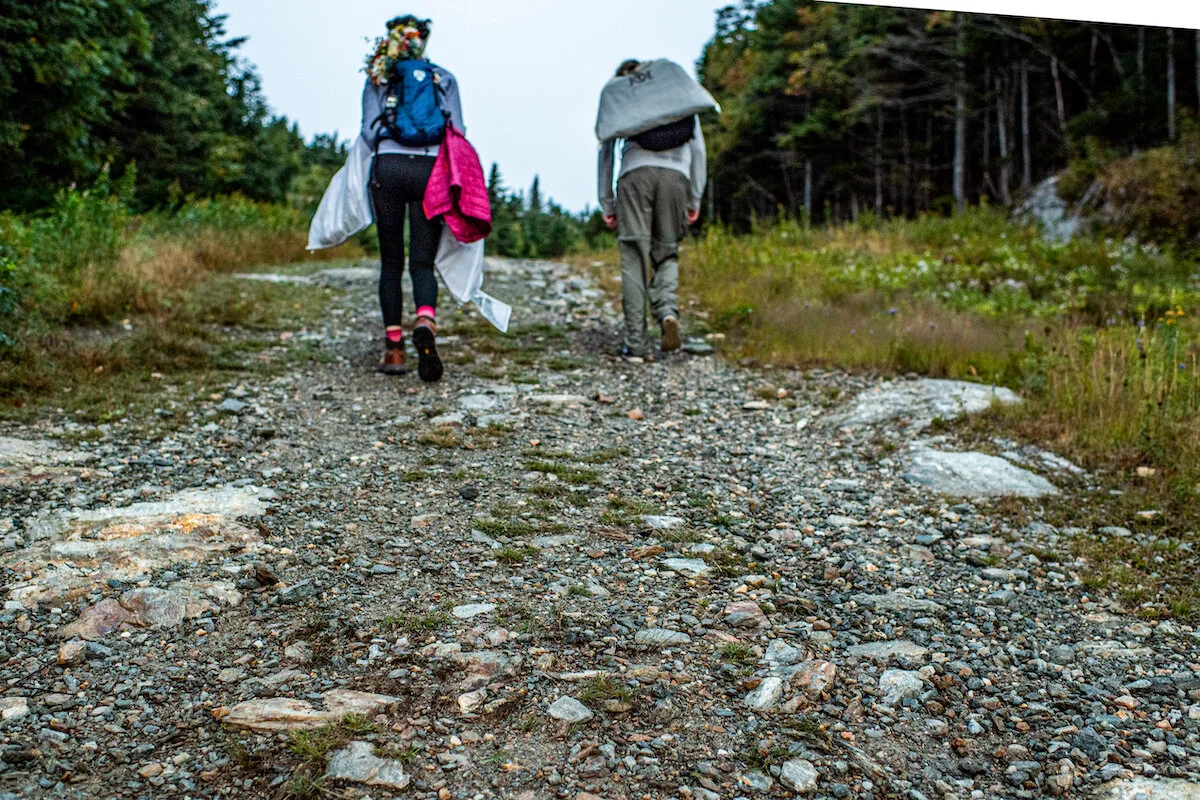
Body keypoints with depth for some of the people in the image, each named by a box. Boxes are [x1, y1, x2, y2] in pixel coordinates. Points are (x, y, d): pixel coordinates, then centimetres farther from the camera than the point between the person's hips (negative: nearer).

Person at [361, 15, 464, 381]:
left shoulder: (378, 79, 12)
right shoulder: (444, 79, 14)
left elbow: (369, 131, 5)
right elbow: (458, 132, 7)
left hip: (388, 169, 0)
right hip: (431, 170, 0)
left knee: (391, 262, 7)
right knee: (422, 262, 0)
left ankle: (394, 348, 5)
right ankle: (425, 324, -30)